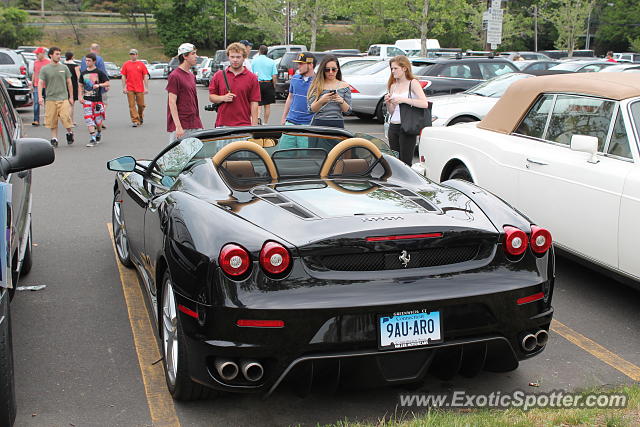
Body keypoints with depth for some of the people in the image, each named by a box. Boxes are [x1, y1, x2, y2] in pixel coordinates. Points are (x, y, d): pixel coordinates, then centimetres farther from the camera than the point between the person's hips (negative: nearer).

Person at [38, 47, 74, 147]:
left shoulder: (64, 68, 8)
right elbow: (40, 83, -2)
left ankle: (69, 133, 13)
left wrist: (71, 97, 11)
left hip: (63, 98, 0)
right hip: (50, 98, 0)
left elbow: (69, 83, 13)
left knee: (65, 117, -12)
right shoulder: (45, 69, 3)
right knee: (52, 120, 3)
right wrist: (40, 97, -15)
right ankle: (54, 138, 13)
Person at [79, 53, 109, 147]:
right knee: (88, 119, -7)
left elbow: (107, 83, -4)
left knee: (98, 119, 4)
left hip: (97, 99, -3)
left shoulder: (99, 72, -2)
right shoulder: (83, 73, 9)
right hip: (87, 100, 3)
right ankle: (93, 139, -7)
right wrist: (81, 96, 5)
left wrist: (99, 85, -21)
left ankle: (99, 133, 32)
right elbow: (80, 86, 16)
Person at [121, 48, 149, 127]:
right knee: (132, 105, -4)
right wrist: (124, 88, -1)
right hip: (130, 89, 0)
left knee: (141, 105, 5)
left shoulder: (141, 64, 5)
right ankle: (135, 120, -2)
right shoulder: (126, 64, 6)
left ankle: (140, 117, 31)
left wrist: (146, 88, -2)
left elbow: (145, 77, 4)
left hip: (140, 88, 0)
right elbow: (123, 77, 7)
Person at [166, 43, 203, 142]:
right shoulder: (174, 76, -9)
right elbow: (172, 103, -13)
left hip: (195, 126, 7)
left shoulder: (192, 76, 16)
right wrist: (178, 127, -19)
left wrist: (199, 123, 15)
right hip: (181, 127, -7)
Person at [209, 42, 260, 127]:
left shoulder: (252, 78, 1)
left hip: (243, 125, -2)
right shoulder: (218, 75, 8)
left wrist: (254, 127, -7)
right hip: (222, 125, 2)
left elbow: (254, 103, -1)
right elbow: (211, 97, 12)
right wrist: (223, 98, -10)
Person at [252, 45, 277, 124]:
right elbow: (274, 76, -3)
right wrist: (274, 86, 8)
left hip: (257, 84, 0)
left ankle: (258, 118, -22)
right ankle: (265, 123, 15)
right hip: (268, 84, 1)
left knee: (257, 104, 3)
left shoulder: (254, 61, 0)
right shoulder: (271, 62, 0)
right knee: (267, 105, 10)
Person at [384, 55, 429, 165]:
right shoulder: (393, 86, 16)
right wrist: (388, 102, -3)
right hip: (393, 126, 6)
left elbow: (425, 104, -17)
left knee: (405, 163, -9)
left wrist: (403, 100, -20)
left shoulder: (413, 83, -2)